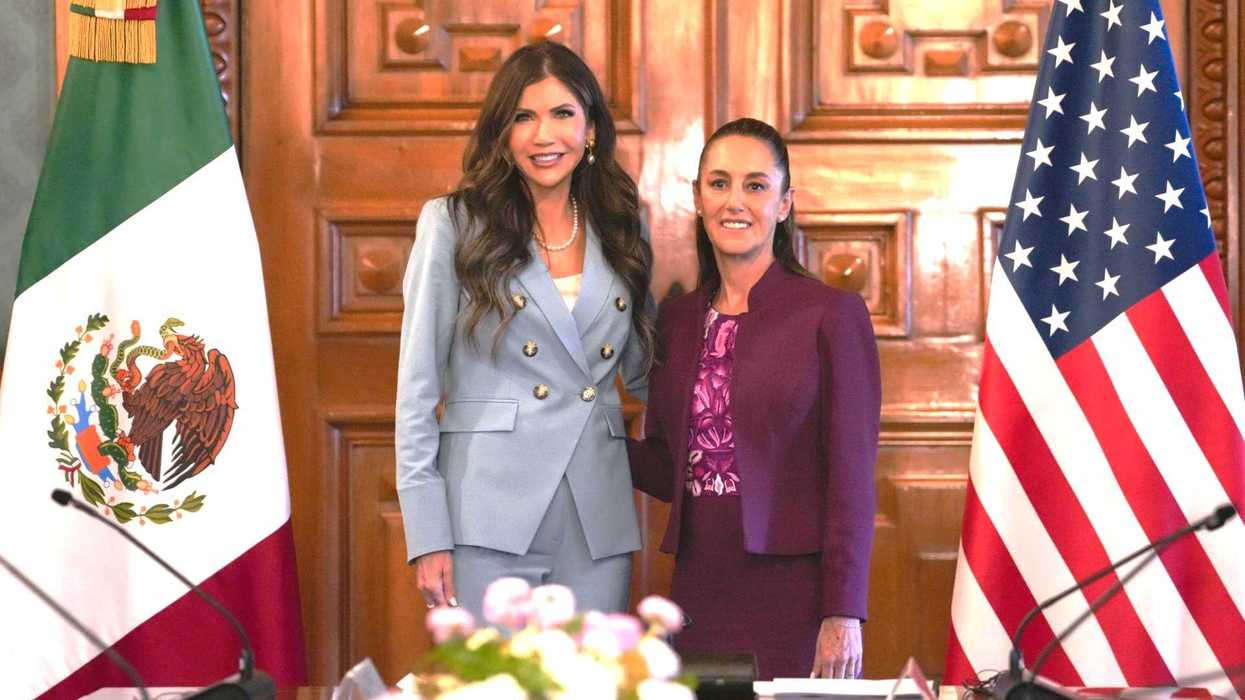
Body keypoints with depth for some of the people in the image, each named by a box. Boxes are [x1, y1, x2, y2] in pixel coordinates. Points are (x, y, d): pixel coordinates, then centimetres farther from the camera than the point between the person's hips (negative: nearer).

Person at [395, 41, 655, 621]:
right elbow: (418, 388, -1)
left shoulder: (621, 233, 12)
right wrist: (426, 536, -8)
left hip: (597, 525, 4)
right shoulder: (455, 224, 1)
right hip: (490, 510, -3)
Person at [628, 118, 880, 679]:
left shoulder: (832, 315, -5)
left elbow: (852, 479, -8)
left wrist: (843, 614, -13)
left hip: (793, 591, -4)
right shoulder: (677, 321, 11)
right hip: (699, 587, 5)